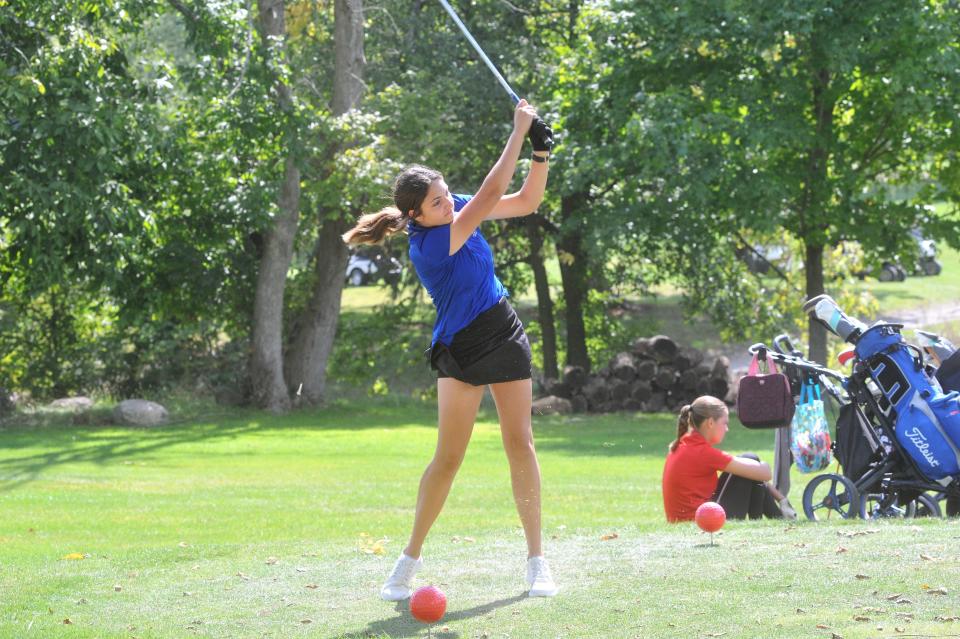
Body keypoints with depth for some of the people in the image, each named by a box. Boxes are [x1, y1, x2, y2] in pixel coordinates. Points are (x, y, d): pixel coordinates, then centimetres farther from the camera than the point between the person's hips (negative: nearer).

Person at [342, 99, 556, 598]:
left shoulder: (458, 210, -3)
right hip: (460, 347, -6)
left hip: (504, 333, 6)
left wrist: (542, 152, -11)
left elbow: (526, 201, 5)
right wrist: (520, 129, -27)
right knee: (448, 456, -10)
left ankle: (536, 558, 5)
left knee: (520, 444, 2)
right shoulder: (429, 244, -25)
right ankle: (409, 559, 3)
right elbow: (493, 193, -30)